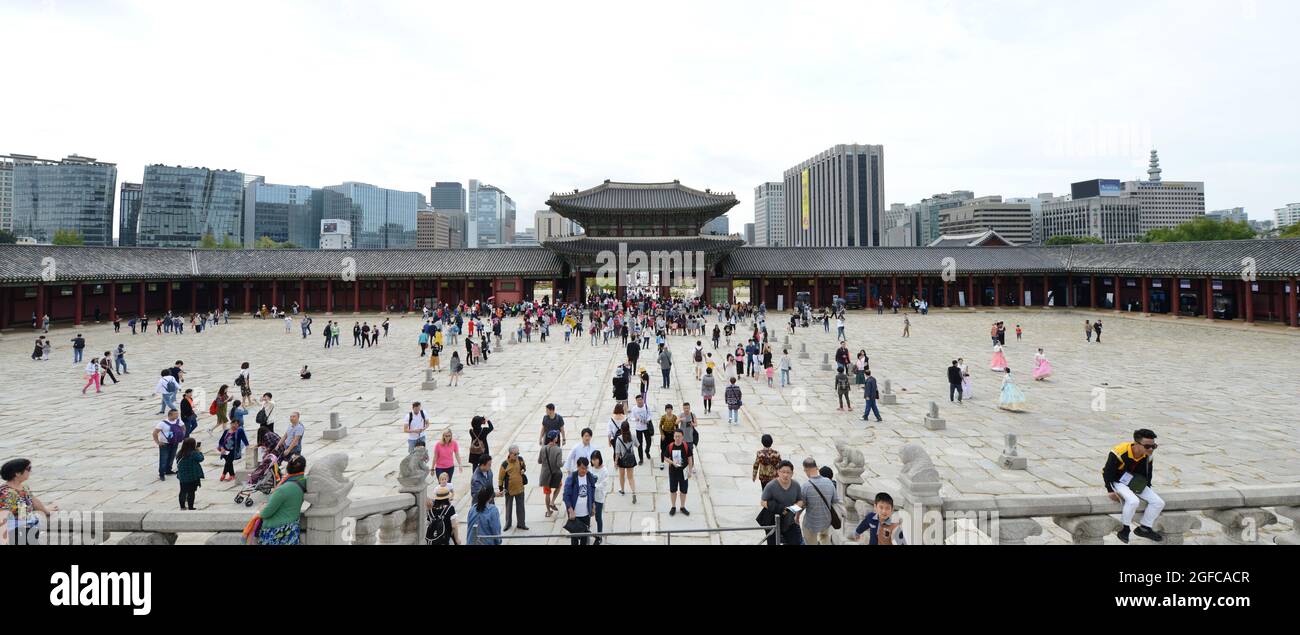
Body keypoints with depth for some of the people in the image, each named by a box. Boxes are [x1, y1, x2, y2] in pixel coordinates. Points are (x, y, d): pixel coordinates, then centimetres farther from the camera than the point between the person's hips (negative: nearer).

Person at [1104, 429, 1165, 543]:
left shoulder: (1147, 457, -8)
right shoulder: (1120, 452, -30)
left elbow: (1147, 475, 11)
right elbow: (1107, 471, -20)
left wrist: (1147, 489, 4)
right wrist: (1110, 491, -18)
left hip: (1135, 483, 7)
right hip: (1116, 481, -7)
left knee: (1159, 502, -4)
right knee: (1133, 501, -33)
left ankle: (1144, 528, 14)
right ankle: (1125, 528, -10)